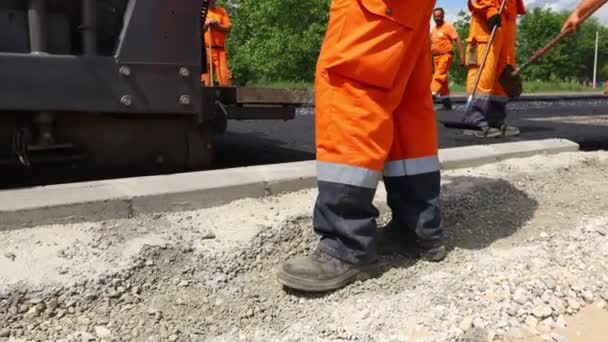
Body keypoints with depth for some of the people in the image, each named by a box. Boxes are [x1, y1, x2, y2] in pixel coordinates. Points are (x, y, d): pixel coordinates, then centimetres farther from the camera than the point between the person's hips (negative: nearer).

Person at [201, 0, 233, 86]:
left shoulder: (222, 11, 13)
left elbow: (229, 27, 7)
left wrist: (218, 25, -8)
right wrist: (205, 24, -10)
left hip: (220, 49, 1)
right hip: (204, 49, -1)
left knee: (226, 78, -10)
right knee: (204, 80, -3)